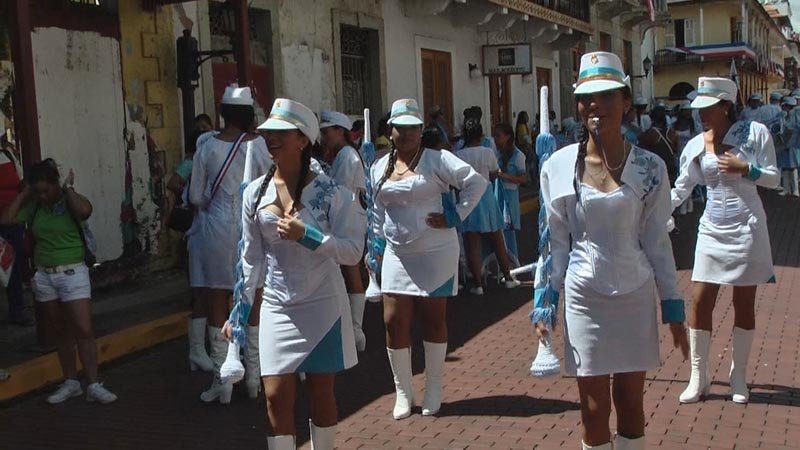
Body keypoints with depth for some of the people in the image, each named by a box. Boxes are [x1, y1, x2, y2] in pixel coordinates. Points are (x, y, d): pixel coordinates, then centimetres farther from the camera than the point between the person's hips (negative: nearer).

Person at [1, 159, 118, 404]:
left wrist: (69, 188, -14)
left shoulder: (71, 201, -7)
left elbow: (84, 211, -30)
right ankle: (71, 383, 20)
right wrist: (24, 194, -1)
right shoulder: (34, 206, 5)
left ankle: (94, 385, -4)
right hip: (44, 276, 5)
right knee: (61, 331, 12)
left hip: (72, 273, -5)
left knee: (83, 330, -8)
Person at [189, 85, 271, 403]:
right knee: (254, 304, 10)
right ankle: (254, 378, 17)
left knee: (217, 305, 6)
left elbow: (196, 197, -1)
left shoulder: (207, 147, -4)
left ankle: (221, 382, 8)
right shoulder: (260, 144, -5)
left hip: (217, 228, -1)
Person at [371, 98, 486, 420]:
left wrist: (456, 216, -15)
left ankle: (433, 390, 19)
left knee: (434, 319, 5)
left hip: (435, 254, -4)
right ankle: (402, 391, 16)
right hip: (397, 256, 4)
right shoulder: (379, 168, 10)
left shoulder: (437, 160, -7)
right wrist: (378, 242, 15)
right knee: (394, 321, 0)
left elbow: (477, 182, -12)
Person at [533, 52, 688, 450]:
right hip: (584, 298, 0)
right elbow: (555, 242, 2)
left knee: (630, 404, 12)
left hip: (635, 297, 0)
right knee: (594, 410, 7)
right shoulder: (558, 167, -5)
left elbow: (657, 242, 1)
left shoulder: (649, 167, -6)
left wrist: (673, 307, 2)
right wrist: (544, 303, 1)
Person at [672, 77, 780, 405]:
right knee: (700, 301, -2)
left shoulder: (754, 132, -5)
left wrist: (744, 169, -18)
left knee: (744, 304, 6)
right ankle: (698, 377, 10)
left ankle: (739, 376, 20)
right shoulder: (696, 146, 3)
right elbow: (680, 190, 10)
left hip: (746, 230, -2)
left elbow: (774, 178, -2)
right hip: (712, 230, 3)